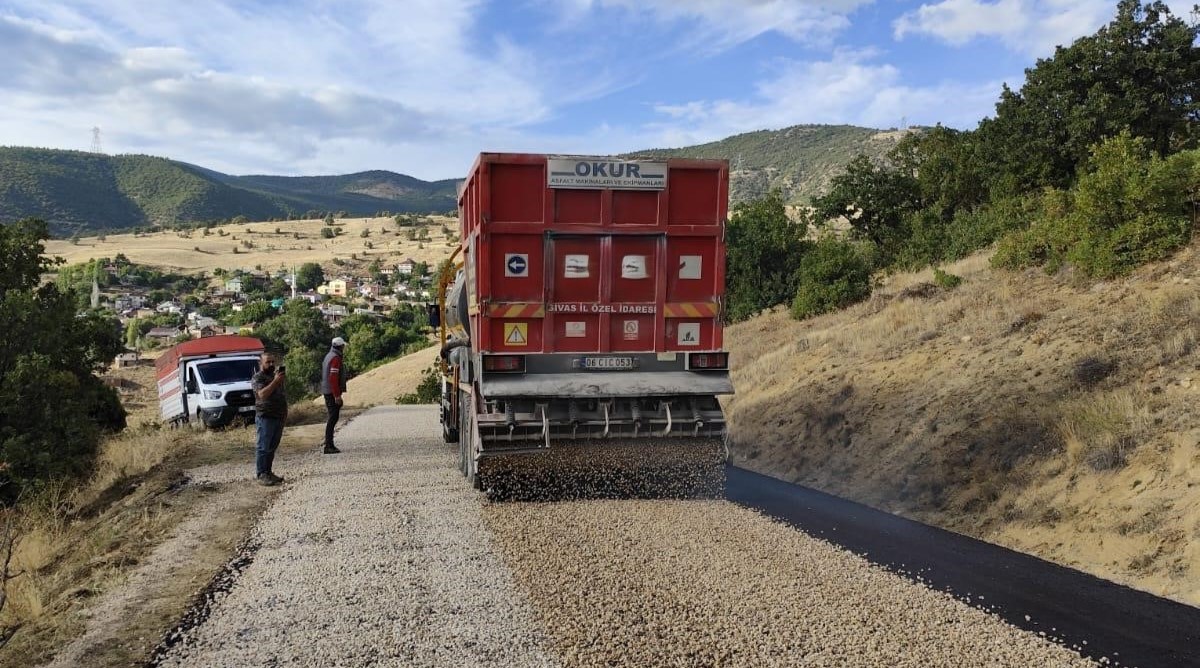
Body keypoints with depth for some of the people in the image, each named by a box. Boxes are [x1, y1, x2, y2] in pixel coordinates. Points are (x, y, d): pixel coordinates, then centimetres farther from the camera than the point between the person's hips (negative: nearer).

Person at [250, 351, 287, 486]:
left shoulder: (275, 375, 19)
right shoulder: (258, 378, -6)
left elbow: (283, 393, 25)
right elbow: (262, 394, -23)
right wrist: (275, 381, -26)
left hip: (279, 417, 8)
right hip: (266, 417, -8)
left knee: (272, 447, 11)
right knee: (264, 447, -7)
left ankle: (268, 472, 18)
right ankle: (261, 475, -5)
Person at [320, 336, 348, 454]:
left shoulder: (329, 356, 16)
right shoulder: (336, 358, -15)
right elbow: (333, 378, -23)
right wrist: (337, 395, -22)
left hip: (327, 392, 10)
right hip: (333, 393, -10)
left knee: (332, 417, 14)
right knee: (333, 418, -9)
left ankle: (329, 444, 17)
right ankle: (328, 446, -10)